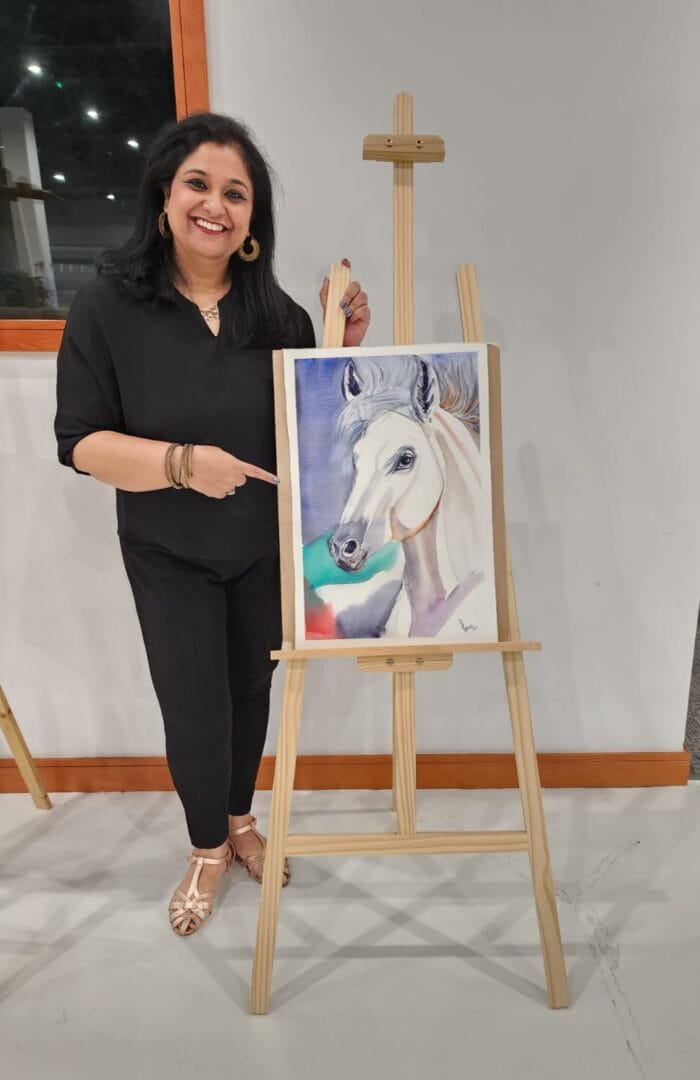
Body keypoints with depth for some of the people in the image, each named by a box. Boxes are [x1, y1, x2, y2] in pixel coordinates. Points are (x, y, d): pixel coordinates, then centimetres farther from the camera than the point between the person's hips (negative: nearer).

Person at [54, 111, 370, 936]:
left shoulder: (276, 310, -7)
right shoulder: (107, 305, -13)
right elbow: (80, 442, -13)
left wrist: (346, 346, -12)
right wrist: (181, 462, -27)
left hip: (267, 547, 3)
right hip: (168, 556, -2)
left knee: (252, 690, 18)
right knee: (194, 708, 5)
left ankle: (241, 819, 46)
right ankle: (208, 847, 37)